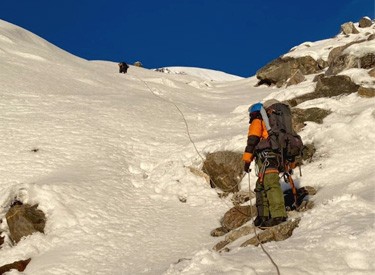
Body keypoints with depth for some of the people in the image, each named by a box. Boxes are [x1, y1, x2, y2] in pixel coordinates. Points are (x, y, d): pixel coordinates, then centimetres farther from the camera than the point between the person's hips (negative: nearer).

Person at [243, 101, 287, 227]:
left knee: (271, 184, -19)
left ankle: (278, 214, -30)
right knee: (261, 186, 13)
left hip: (265, 157, -9)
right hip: (276, 157, 9)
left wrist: (247, 160, -8)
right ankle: (263, 216, 11)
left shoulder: (257, 122, 7)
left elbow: (252, 141, -6)